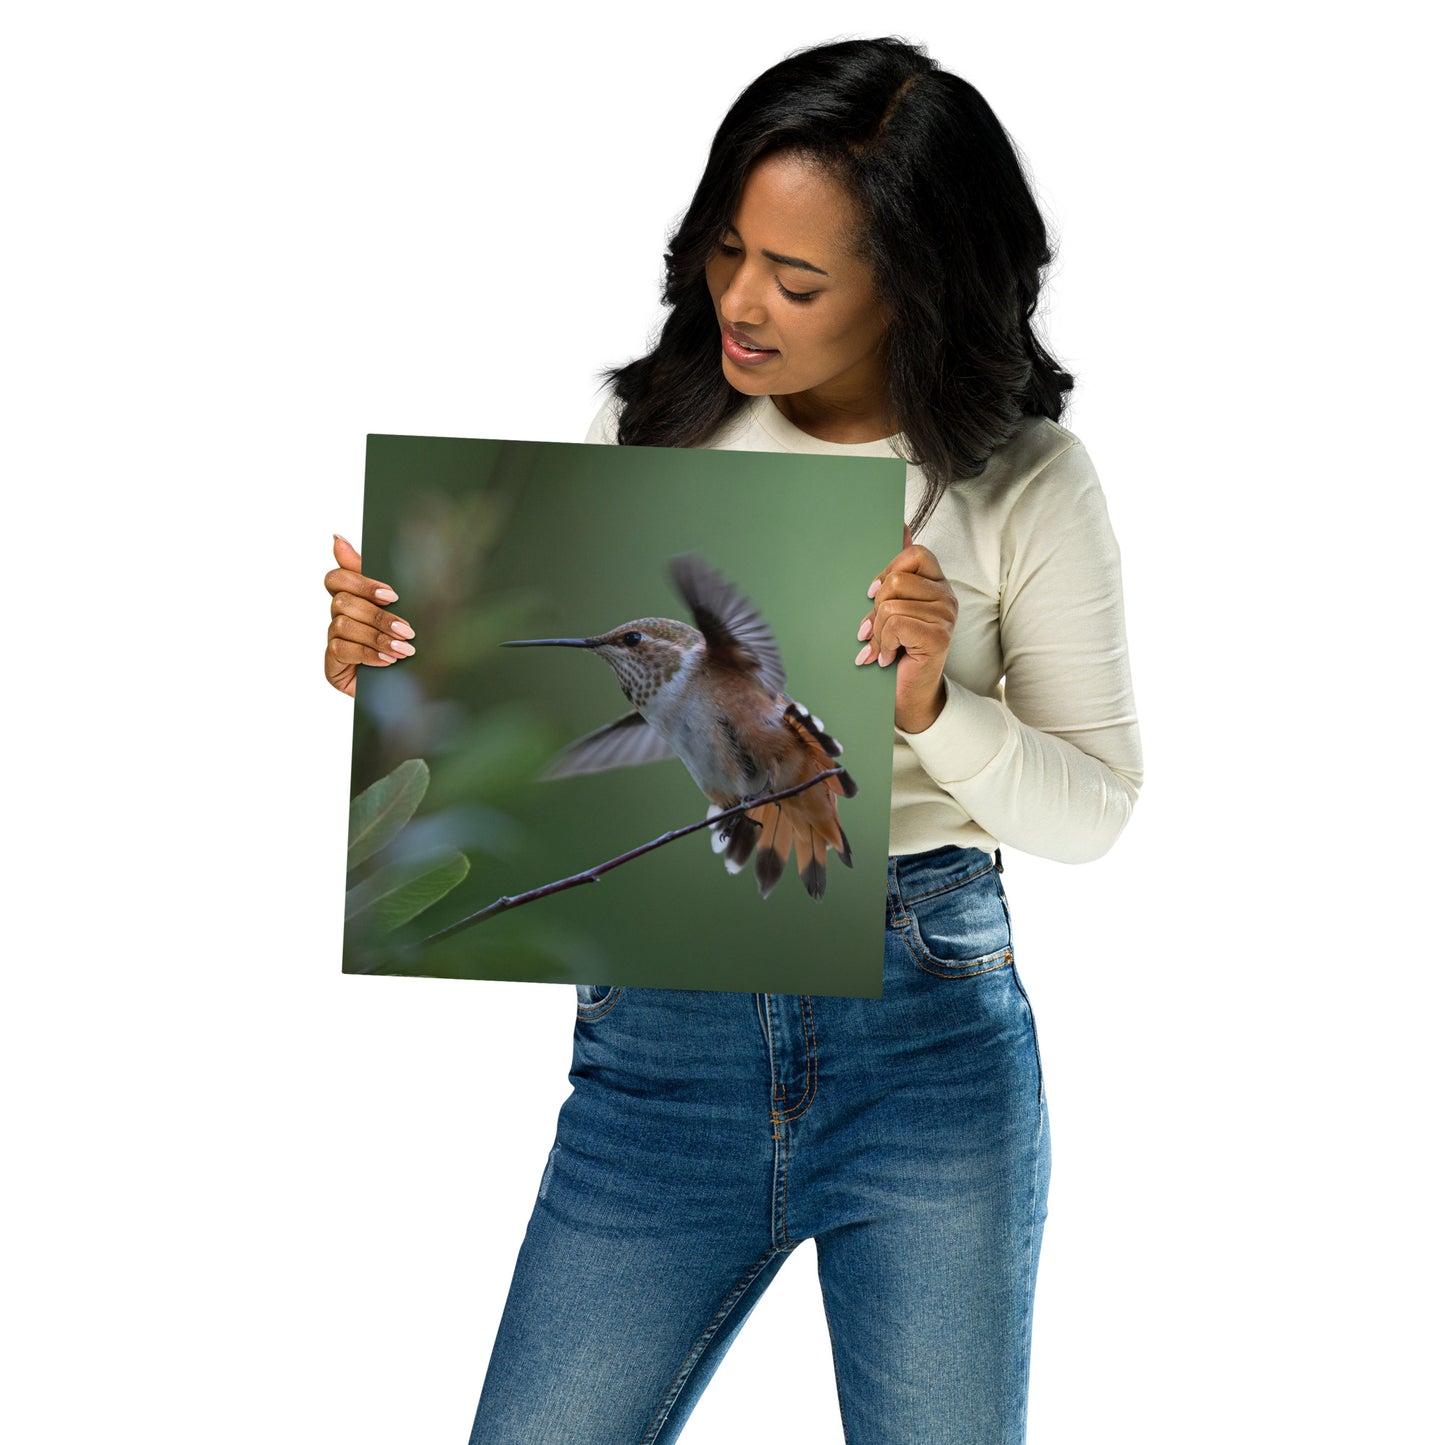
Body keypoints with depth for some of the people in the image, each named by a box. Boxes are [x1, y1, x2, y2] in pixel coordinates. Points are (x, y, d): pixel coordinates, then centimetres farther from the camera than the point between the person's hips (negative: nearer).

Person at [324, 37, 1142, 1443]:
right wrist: (393, 663, -10)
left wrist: (933, 708, -19)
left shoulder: (1025, 485, -2)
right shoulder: (648, 430, 3)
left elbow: (1091, 811, -1)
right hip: (660, 1029, 2)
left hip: (932, 1029, -1)